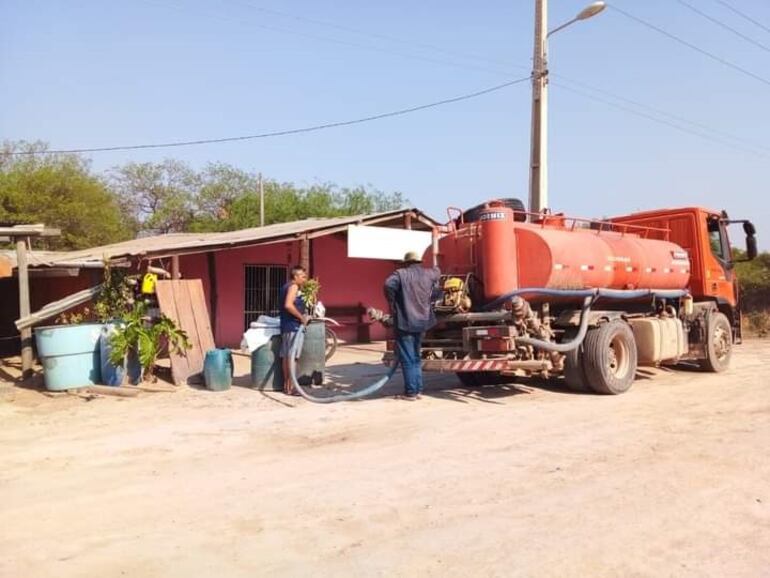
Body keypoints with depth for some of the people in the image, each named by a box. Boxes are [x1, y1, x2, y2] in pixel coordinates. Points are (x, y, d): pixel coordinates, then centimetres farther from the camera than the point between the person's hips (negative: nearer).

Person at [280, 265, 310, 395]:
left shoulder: (286, 287, 18)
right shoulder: (293, 286, -12)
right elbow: (288, 305, -26)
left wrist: (302, 316, 18)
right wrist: (302, 317, -18)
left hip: (287, 325, 10)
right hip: (294, 326, -10)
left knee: (286, 356, 11)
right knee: (291, 357, -7)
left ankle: (286, 384, 18)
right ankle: (290, 387, -5)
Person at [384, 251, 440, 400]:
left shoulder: (400, 273, -7)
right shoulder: (429, 274, 9)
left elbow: (389, 284, -25)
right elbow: (437, 272, 32)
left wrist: (392, 303, -11)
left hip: (405, 322, -5)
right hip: (422, 322, 5)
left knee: (407, 359, 0)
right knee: (416, 357, 17)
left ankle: (410, 392, 2)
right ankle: (418, 390, 20)